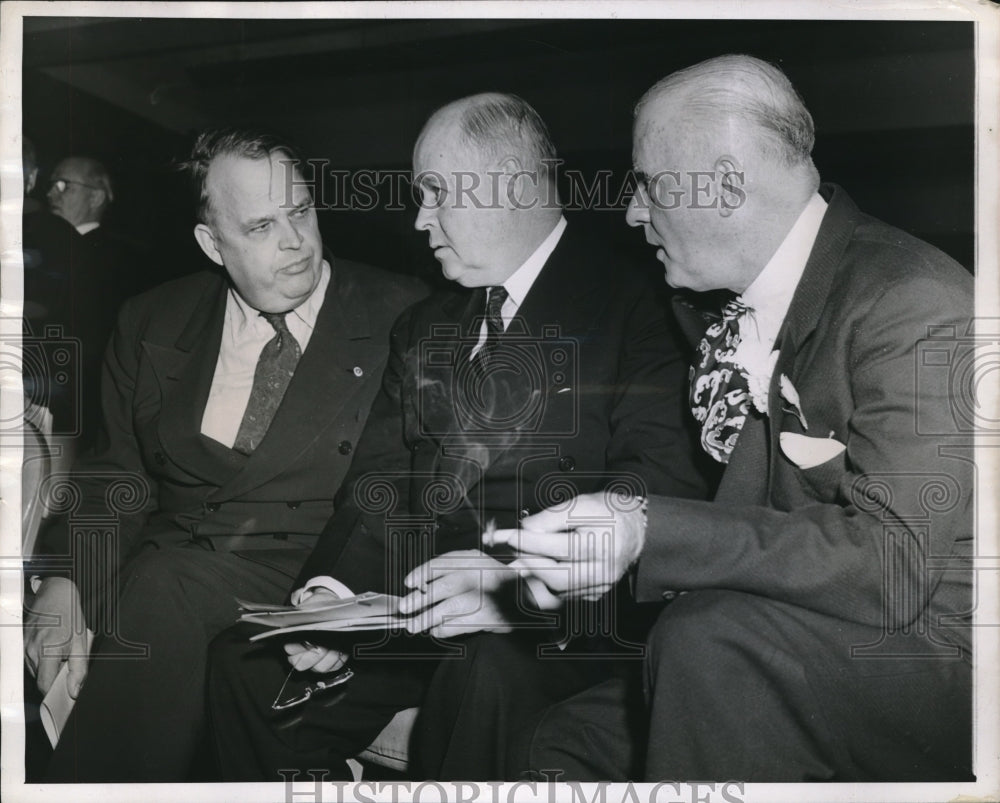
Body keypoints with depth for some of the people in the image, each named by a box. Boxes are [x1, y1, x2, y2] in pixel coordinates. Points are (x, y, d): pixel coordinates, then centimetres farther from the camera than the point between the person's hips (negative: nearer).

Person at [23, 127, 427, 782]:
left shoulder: (403, 320, 1)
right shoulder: (154, 323, 12)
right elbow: (119, 475, 11)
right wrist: (70, 576, -7)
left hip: (308, 581, -3)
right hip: (165, 563, 3)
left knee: (166, 586, -29)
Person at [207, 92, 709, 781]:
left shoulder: (631, 302, -4)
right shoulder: (424, 328, 18)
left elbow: (665, 480, -16)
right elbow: (380, 485, 11)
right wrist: (332, 591, -8)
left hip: (559, 621, -5)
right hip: (422, 616, 6)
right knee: (246, 663, -9)